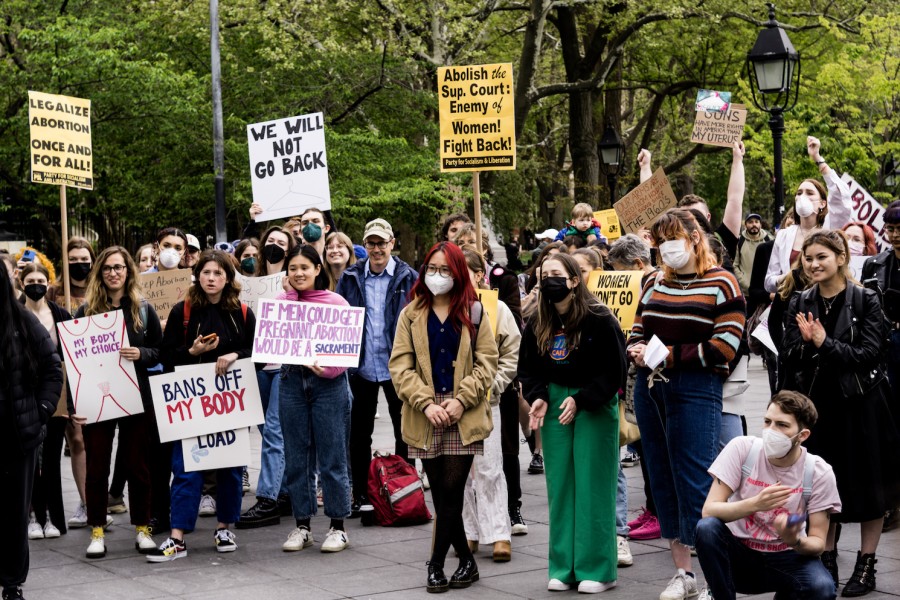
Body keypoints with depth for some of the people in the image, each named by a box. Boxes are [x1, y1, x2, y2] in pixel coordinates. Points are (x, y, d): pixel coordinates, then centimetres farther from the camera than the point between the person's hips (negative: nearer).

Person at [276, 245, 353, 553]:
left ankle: (337, 527, 10)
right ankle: (302, 525, 17)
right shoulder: (280, 303, 8)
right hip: (292, 381, 4)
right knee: (297, 458, 8)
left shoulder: (336, 302, -1)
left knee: (332, 457, 0)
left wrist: (328, 368, -19)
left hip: (329, 383, -3)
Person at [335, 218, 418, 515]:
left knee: (405, 431, 8)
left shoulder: (408, 277, -2)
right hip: (361, 366, 2)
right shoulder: (350, 278, 4)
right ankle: (360, 494, 18)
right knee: (359, 434, 8)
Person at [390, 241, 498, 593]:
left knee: (451, 492, -7)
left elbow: (486, 362, 2)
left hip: (463, 417, -2)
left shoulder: (473, 312, 5)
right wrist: (426, 403, -12)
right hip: (425, 418, 2)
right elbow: (400, 366, 1)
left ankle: (437, 563, 5)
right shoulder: (411, 315, 8)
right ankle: (466, 562, 18)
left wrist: (461, 400, -11)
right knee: (441, 494, 4)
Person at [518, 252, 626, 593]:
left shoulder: (599, 320, -12)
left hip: (595, 407, -5)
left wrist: (581, 400, -18)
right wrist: (537, 398, -6)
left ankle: (596, 569, 5)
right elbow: (527, 369, 12)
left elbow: (613, 370, -12)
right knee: (559, 487, 7)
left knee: (592, 487, -3)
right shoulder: (537, 325, 5)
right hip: (553, 404, 5)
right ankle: (563, 567, 14)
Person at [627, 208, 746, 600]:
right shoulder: (654, 284, 14)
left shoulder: (721, 284, -3)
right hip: (650, 388, 6)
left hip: (696, 390, -6)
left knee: (695, 484, -8)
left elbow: (725, 347, -9)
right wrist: (636, 350, -3)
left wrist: (671, 355, -15)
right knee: (663, 481, 10)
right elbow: (637, 330, 21)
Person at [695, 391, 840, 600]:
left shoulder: (819, 473, -13)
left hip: (785, 559, 1)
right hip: (739, 553, -1)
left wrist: (795, 541, -34)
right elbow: (708, 510, -21)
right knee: (707, 528, -33)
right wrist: (755, 504, -38)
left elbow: (818, 543, -9)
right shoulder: (742, 449, -15)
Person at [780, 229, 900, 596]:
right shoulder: (800, 305, 5)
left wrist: (825, 343, -20)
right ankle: (827, 561, 21)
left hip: (861, 404, -3)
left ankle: (866, 566, 14)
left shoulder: (865, 301, -7)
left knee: (867, 483, 4)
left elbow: (869, 354, -14)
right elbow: (787, 358, 2)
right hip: (816, 404, 4)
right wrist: (806, 343, -17)